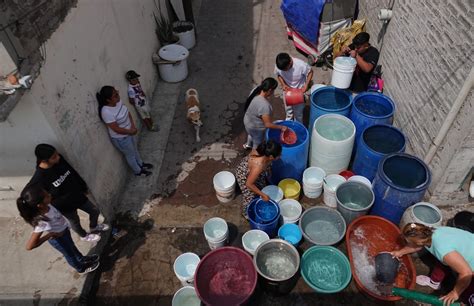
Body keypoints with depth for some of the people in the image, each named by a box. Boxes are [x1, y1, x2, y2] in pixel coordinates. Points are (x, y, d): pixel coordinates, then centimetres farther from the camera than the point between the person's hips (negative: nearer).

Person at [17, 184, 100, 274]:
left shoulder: (46, 205, -28)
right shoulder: (43, 221, -46)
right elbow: (30, 246, -43)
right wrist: (50, 234, -34)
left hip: (64, 229, 5)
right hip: (58, 238, -5)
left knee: (72, 246, 33)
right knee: (69, 253, 25)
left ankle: (82, 259, 63)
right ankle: (81, 268, 56)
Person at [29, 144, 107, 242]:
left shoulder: (60, 159, -18)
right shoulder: (39, 178, -33)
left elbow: (75, 173, -2)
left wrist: (84, 188, 10)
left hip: (78, 195, 5)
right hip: (65, 206, -5)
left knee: (95, 211, 21)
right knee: (75, 222, 24)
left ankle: (93, 227, 55)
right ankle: (84, 235, 56)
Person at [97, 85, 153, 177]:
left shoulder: (117, 101, -13)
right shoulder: (106, 112, -36)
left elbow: (127, 112, 1)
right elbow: (116, 129, -30)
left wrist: (133, 126, -11)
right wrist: (130, 131, -17)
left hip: (128, 133, 7)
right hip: (120, 138, -7)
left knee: (135, 149, 30)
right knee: (130, 155, 18)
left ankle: (141, 164, 56)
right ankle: (138, 171, 44)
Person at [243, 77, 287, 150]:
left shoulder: (256, 90, -17)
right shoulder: (264, 105, -42)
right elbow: (268, 124, -35)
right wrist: (281, 127, -21)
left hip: (248, 121, 8)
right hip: (256, 128, -8)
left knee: (251, 134, 40)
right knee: (257, 144, 23)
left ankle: (248, 145, 70)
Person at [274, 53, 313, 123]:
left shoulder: (301, 65, -35)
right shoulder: (278, 66, -25)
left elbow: (310, 72, -14)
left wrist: (306, 85, -23)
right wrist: (283, 84, -18)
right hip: (287, 91, 3)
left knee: (298, 112, 17)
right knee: (288, 110, 25)